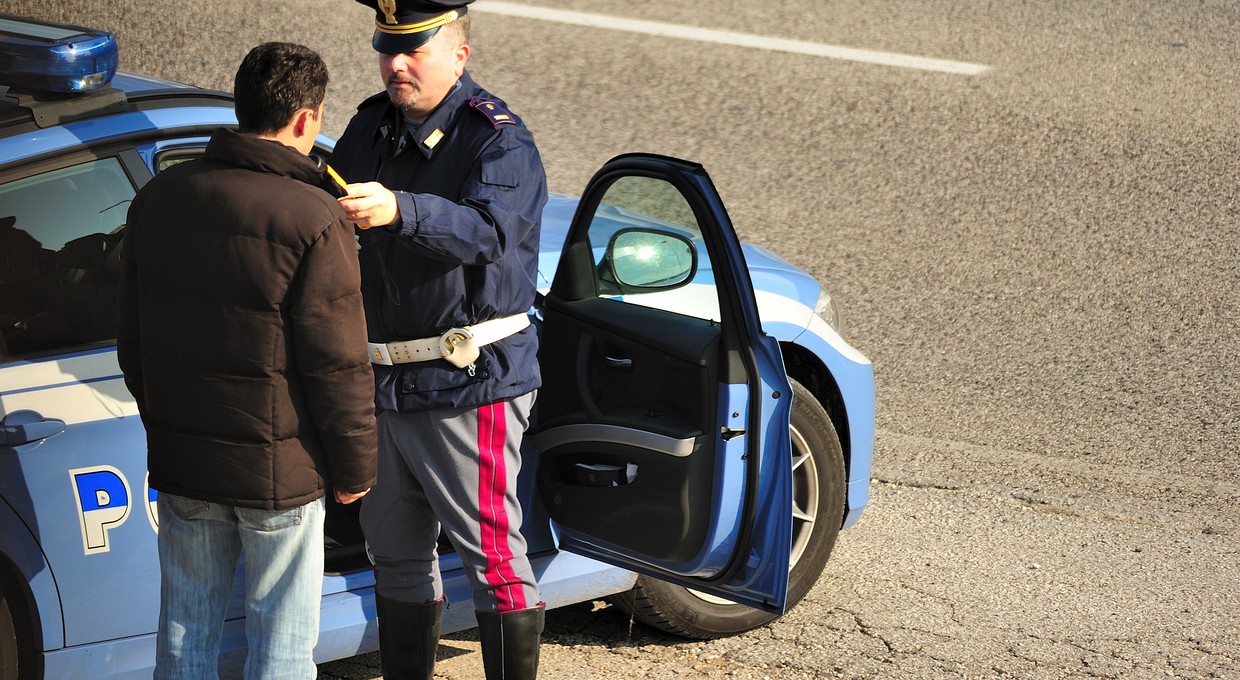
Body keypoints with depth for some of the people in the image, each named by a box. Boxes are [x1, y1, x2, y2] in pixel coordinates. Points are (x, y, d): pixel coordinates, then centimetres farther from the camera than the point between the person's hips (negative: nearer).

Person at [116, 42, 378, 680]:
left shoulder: (158, 197, 2)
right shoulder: (314, 220, -18)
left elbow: (132, 340, 11)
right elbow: (338, 365, -15)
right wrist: (354, 468, -3)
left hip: (179, 461, 6)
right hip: (278, 471, -6)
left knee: (185, 627, 16)